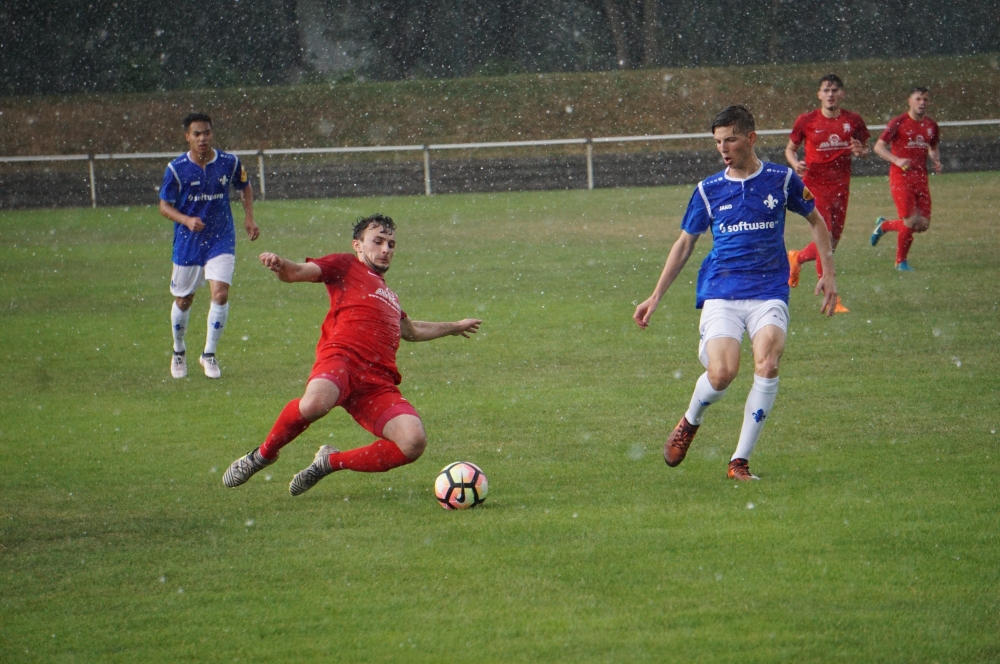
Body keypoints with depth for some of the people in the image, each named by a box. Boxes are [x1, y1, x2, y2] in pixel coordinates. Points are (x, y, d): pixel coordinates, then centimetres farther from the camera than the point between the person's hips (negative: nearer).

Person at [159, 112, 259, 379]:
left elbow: (245, 187, 14)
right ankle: (178, 352, 35)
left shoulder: (229, 162, -6)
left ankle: (209, 354, 0)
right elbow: (165, 206, -5)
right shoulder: (176, 168, -10)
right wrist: (187, 220, -23)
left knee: (220, 294, -16)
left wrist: (249, 217, 1)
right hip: (187, 243, 0)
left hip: (221, 240, 0)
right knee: (183, 300, 10)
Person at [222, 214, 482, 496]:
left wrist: (455, 327, 70)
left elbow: (410, 330, 58)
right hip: (342, 358, -6)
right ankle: (263, 455, -7)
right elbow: (299, 272, 2)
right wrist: (280, 265, -22)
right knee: (316, 402, -40)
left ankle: (331, 462, 2)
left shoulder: (387, 294, 39)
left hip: (379, 383, 6)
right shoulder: (346, 266, 18)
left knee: (414, 443, -20)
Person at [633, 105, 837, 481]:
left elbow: (815, 220, 19)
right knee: (721, 373, -21)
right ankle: (690, 422, 15)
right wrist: (655, 298, 14)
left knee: (767, 365, -24)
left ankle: (740, 461, -14)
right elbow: (684, 244, 16)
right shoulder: (709, 190, 7)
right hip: (721, 293, 0)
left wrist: (828, 273, 12)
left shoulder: (781, 180, 5)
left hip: (769, 291, 0)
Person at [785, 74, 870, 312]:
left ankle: (798, 258, 40)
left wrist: (861, 151, -11)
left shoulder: (853, 120, 3)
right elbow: (790, 148, 6)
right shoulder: (806, 121, -4)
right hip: (815, 183, -4)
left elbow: (865, 148, 13)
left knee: (834, 240, 11)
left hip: (841, 185, 4)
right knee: (826, 240, -12)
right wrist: (795, 163, -16)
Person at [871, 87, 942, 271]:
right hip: (900, 176, -6)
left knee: (923, 224, 1)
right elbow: (879, 146, -9)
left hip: (921, 177, 6)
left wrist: (936, 162, 4)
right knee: (910, 222, -11)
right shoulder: (898, 123, -7)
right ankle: (901, 261, 11)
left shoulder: (931, 126, 10)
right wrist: (897, 160, -24)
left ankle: (884, 225, 26)